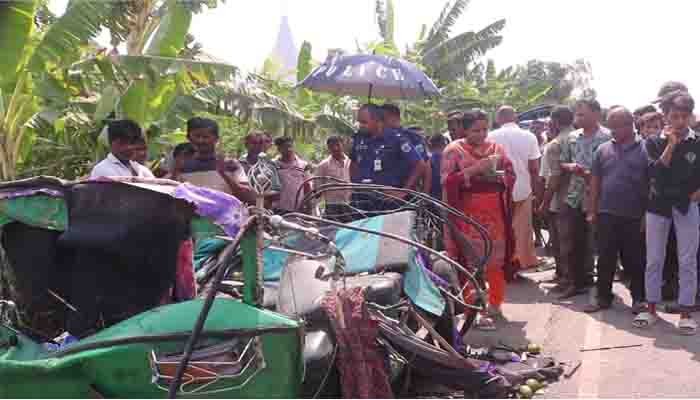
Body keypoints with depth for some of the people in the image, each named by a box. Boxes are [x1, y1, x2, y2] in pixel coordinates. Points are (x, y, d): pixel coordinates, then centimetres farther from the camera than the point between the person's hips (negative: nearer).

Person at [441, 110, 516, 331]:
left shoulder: (497, 148, 12)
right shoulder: (454, 150, -2)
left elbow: (511, 175, 14)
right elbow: (447, 181, -12)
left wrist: (499, 175, -9)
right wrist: (475, 169, -19)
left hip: (494, 211, 5)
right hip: (468, 213, -5)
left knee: (496, 259, 9)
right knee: (471, 262, -7)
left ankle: (494, 303, 23)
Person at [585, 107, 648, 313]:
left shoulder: (645, 149, -2)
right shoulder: (603, 150, 7)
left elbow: (653, 183, -2)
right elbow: (595, 182, 10)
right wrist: (592, 211, 7)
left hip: (634, 216, -3)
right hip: (606, 214, 3)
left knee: (634, 260, 7)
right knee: (605, 258, 8)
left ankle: (639, 298, 20)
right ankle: (603, 297, 18)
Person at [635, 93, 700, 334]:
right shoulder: (654, 142, 1)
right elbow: (655, 172, -13)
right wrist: (671, 144, -16)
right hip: (658, 205, 1)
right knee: (653, 260, 7)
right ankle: (651, 309, 18)